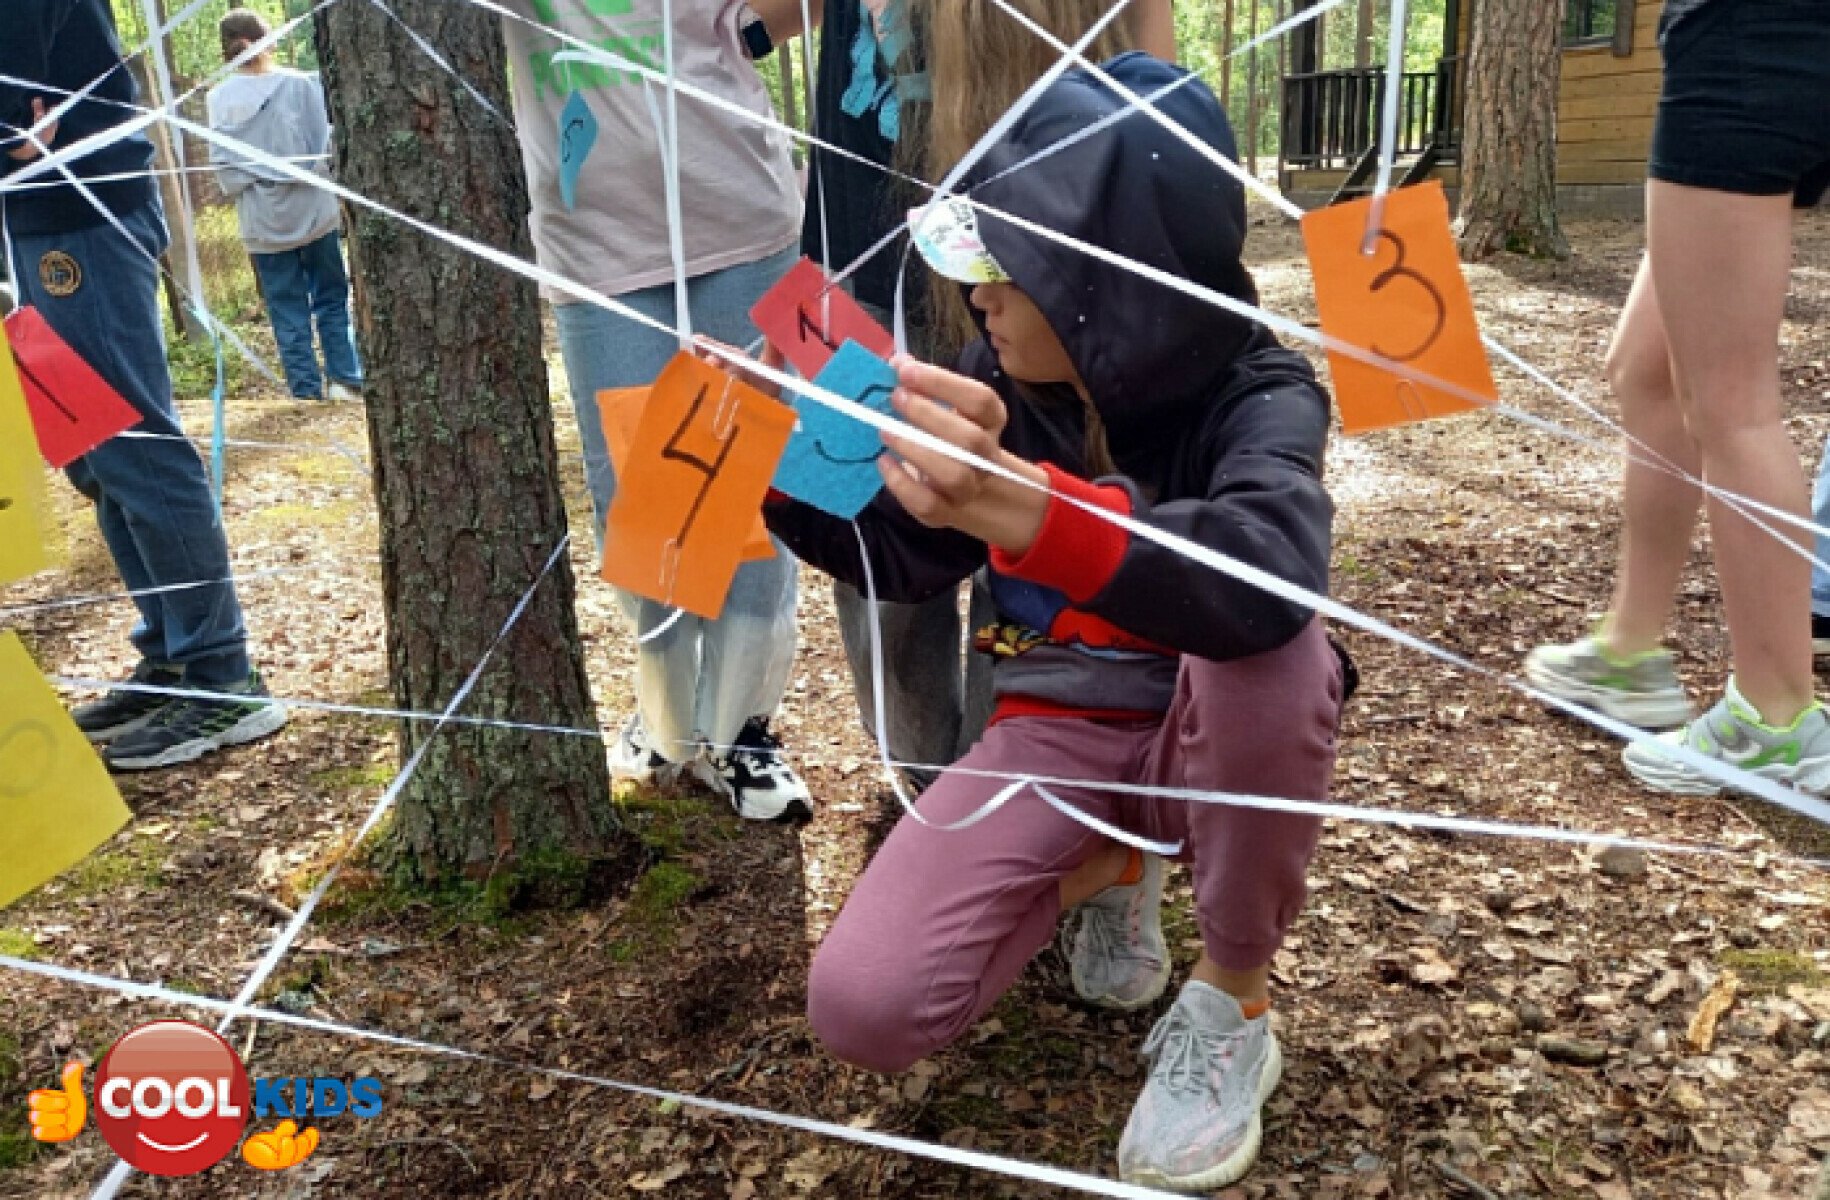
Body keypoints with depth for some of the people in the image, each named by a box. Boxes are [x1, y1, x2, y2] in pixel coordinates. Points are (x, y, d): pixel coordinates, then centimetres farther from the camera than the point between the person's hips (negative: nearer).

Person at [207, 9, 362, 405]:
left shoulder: (220, 97, -2)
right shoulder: (300, 83, -6)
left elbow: (221, 162, -2)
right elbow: (324, 143, -5)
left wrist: (247, 189, 10)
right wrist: (312, 178, 9)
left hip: (261, 220, 1)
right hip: (312, 209, -1)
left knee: (288, 312, 7)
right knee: (332, 300, 9)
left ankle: (306, 391, 7)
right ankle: (345, 380, 2)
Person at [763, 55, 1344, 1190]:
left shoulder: (1258, 394, -20)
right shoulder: (1004, 380, -6)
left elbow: (1266, 582, -43)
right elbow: (902, 553, 6)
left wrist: (1018, 506, -59)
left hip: (1213, 737, -3)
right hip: (1056, 730, 3)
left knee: (1274, 647, -40)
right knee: (863, 1008, -19)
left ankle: (1234, 1007, -11)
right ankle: (1107, 871, 13)